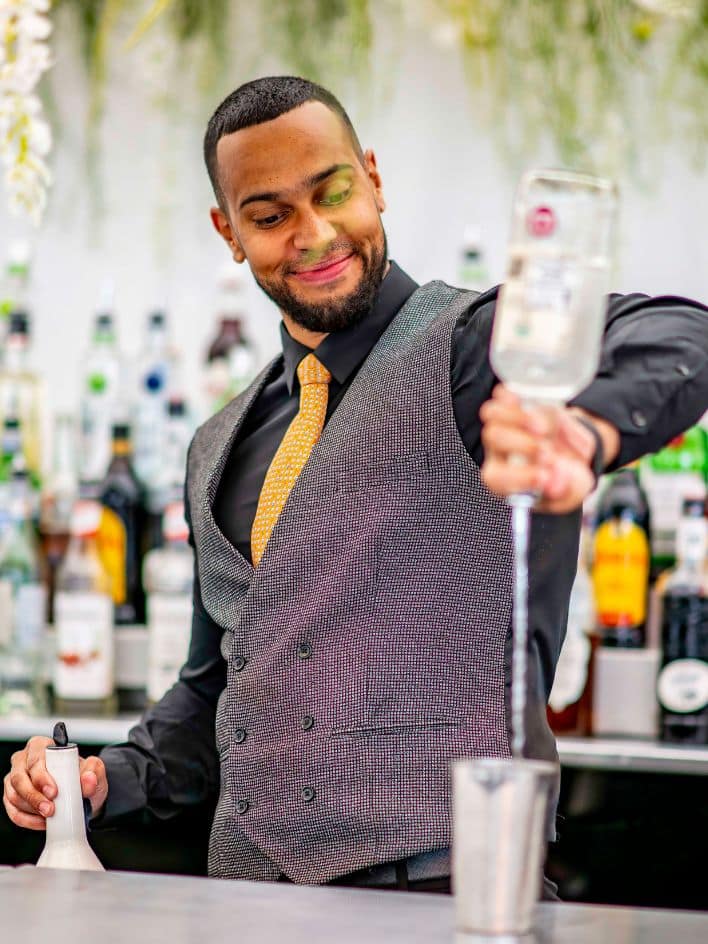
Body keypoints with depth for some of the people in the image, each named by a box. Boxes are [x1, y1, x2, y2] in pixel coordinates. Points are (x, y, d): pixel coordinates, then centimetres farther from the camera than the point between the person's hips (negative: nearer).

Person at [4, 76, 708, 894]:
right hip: (248, 881, 6)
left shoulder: (473, 342, -3)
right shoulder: (221, 451, 19)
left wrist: (587, 432, -45)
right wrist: (112, 781, 9)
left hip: (437, 880, -6)